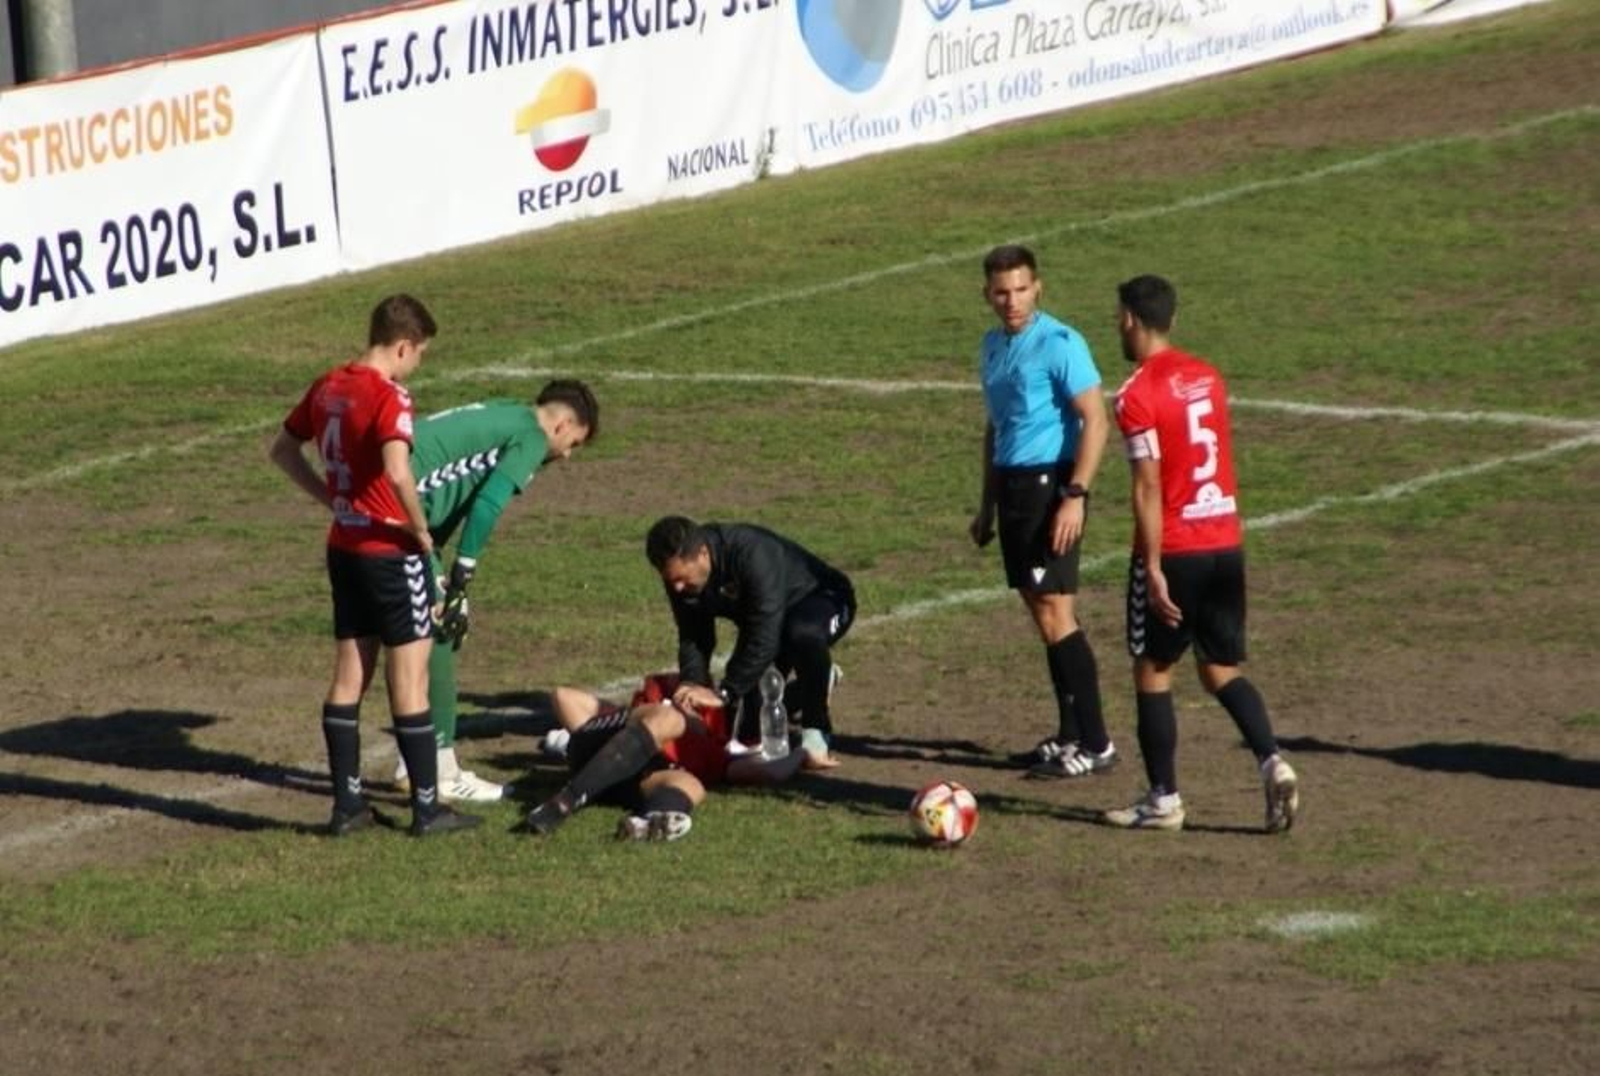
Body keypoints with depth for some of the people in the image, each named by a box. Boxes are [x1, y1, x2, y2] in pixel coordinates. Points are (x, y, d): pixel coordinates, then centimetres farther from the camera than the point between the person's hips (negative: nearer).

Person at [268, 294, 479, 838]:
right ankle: (426, 808, 6)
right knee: (409, 679, 1)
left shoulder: (327, 388, 5)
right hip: (391, 552, -7)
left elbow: (283, 450, 17)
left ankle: (348, 804, 17)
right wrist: (421, 530, -19)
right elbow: (398, 471, -34)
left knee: (348, 676, 13)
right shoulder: (388, 397, -19)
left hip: (343, 548, 7)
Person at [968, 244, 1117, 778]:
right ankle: (1070, 736, 16)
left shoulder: (1059, 344, -12)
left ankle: (1095, 745, -8)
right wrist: (987, 506, 23)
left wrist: (1076, 497, -23)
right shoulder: (994, 346, 14)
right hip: (1012, 486, 8)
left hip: (1050, 485, -8)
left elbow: (1095, 420, -16)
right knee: (1042, 612, 10)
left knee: (1054, 613, -11)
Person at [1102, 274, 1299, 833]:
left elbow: (1148, 487, -17)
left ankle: (1163, 800, 10)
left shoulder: (1138, 395, -14)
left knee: (1152, 671, 8)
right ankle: (1272, 762, -8)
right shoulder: (1207, 377, 9)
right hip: (1226, 544, 6)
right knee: (1221, 670, 13)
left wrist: (1153, 569, -16)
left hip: (1175, 550, -6)